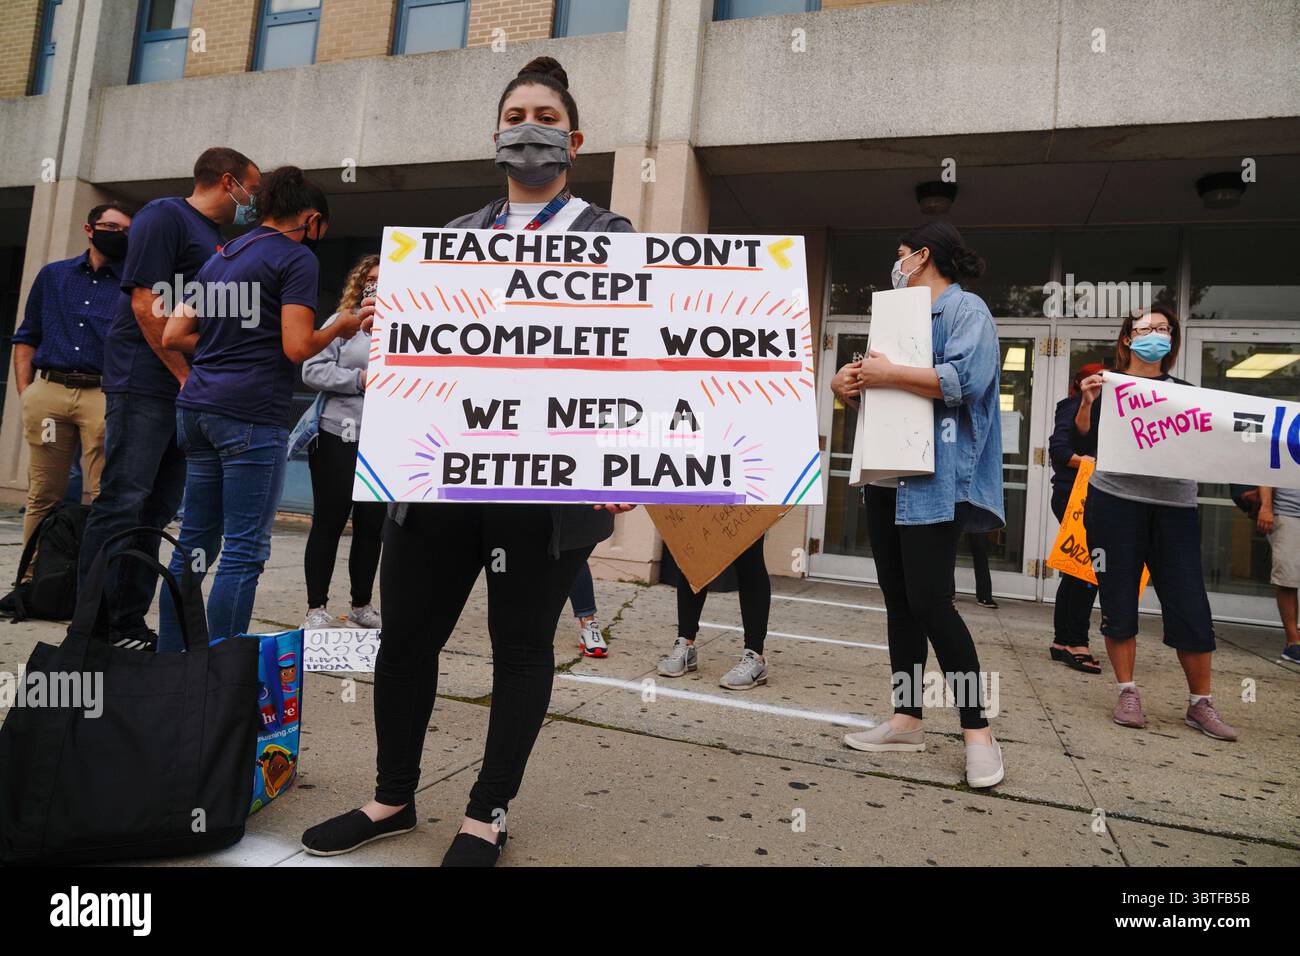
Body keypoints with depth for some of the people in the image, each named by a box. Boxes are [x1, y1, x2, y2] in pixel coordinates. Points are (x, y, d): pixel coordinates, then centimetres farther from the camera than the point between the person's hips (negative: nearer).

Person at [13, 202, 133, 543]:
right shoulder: (52, 275, 18)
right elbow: (27, 337, 19)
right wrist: (24, 391, 7)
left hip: (104, 396, -2)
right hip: (48, 390, 2)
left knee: (104, 498, -7)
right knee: (42, 496, 4)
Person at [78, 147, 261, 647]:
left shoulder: (214, 237, 22)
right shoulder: (165, 216, -4)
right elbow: (146, 303, -13)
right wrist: (186, 374, -13)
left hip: (184, 392, 9)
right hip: (145, 385, -9)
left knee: (155, 512, 8)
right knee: (121, 505, -7)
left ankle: (129, 624, 14)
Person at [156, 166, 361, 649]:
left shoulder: (219, 258, 20)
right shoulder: (298, 258, -3)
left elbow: (174, 335, 16)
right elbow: (297, 347, -14)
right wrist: (341, 327, 3)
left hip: (196, 406, 8)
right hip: (252, 413, -8)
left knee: (195, 542, 14)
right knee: (245, 551, -4)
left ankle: (168, 661, 21)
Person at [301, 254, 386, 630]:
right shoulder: (342, 321, 2)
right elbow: (312, 370, -3)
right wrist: (359, 380, -12)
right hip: (338, 437, -3)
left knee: (372, 526, 10)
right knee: (328, 523, 4)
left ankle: (362, 605, 23)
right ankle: (316, 609, 12)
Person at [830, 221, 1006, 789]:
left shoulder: (965, 309, -2)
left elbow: (963, 379, -20)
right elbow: (876, 390, 26)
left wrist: (888, 375, -17)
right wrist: (847, 385, 4)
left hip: (934, 479, -9)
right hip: (887, 475, 9)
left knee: (930, 602, -12)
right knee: (899, 601, 8)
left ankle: (978, 732, 1)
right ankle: (906, 719, 17)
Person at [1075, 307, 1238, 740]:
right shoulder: (1107, 386, 5)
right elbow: (1082, 443, -2)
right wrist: (1087, 403, -17)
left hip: (1174, 506, 2)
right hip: (1116, 501, -2)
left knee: (1190, 605, 1)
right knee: (1119, 601, 4)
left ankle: (1200, 703, 16)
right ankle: (1128, 694, 17)